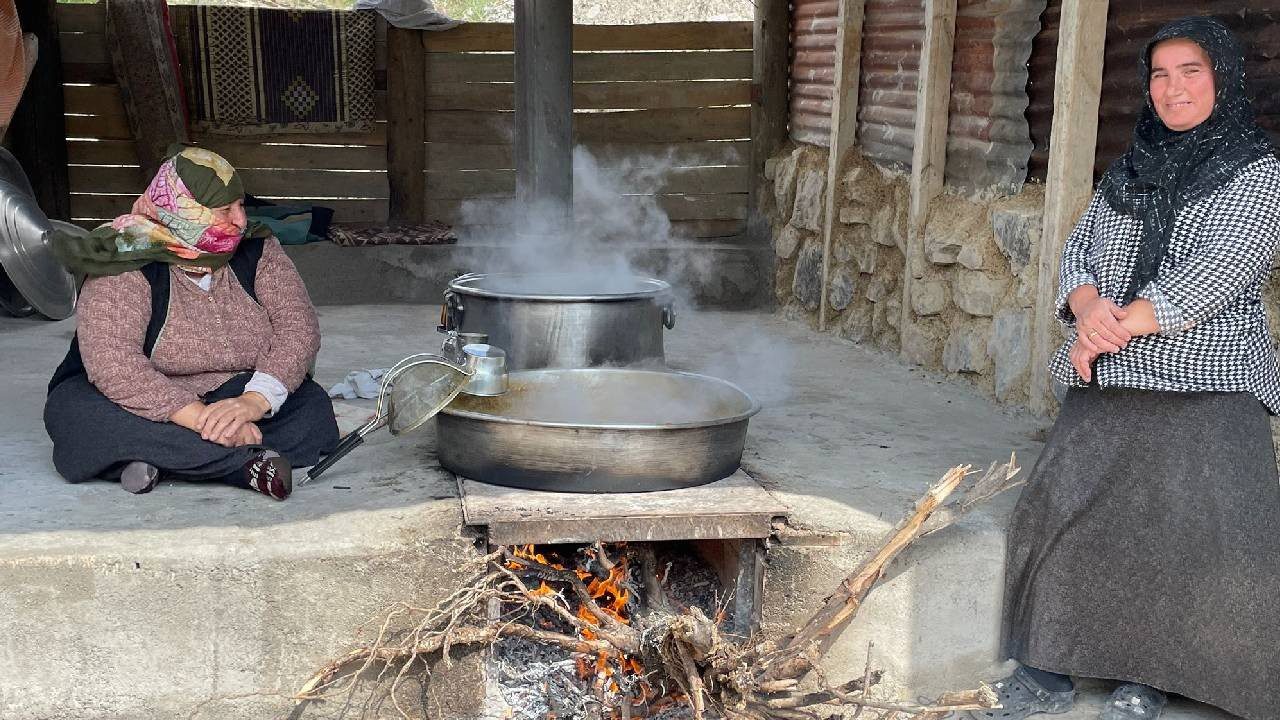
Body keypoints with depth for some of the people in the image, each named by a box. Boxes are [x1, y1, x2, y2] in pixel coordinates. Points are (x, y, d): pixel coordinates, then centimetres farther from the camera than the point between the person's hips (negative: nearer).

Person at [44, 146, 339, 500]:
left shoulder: (255, 251, -2)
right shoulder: (129, 267, -16)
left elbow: (298, 324, -14)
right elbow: (110, 362, -30)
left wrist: (254, 400, -33)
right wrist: (203, 419, -40)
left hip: (232, 400, 3)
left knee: (314, 407, -22)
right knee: (78, 412, -34)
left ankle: (157, 460, -28)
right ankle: (247, 463, -34)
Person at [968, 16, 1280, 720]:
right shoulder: (1126, 171, 15)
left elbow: (1220, 271, -14)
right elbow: (1078, 251, 9)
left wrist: (1118, 329, -17)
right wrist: (1087, 306, -14)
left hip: (1203, 391, -5)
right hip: (1106, 386, 6)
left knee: (1177, 536, -7)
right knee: (1060, 515, 4)